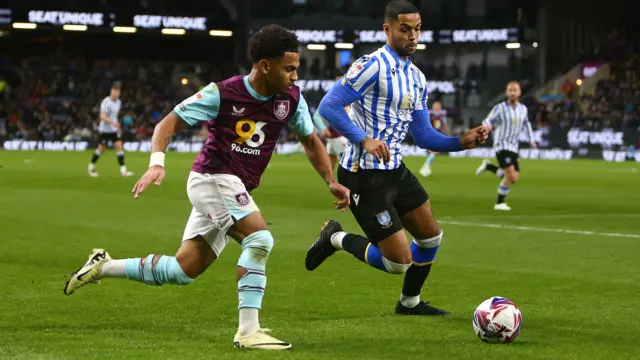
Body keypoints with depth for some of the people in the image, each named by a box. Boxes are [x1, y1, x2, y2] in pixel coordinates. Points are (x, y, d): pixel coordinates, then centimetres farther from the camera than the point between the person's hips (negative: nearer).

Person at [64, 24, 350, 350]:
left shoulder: (291, 99, -1)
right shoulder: (222, 93, -15)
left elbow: (311, 141, 14)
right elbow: (169, 122, -8)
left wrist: (331, 182, 2)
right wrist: (157, 163, -23)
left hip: (235, 189, 7)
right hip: (212, 178, -7)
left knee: (183, 271, 8)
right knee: (259, 238, -26)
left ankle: (103, 266, 25)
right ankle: (248, 331, -21)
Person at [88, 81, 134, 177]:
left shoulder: (118, 102, 8)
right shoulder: (106, 102, -16)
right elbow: (102, 117, -24)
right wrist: (113, 123, -36)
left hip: (114, 130, 6)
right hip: (105, 129, -6)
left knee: (119, 146, -7)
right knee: (101, 149, 3)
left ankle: (123, 170, -10)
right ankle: (91, 167, 23)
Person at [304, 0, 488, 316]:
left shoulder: (417, 77, 12)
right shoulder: (373, 66, -16)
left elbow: (423, 136, 14)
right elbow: (329, 106, -23)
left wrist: (462, 142, -1)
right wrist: (364, 139, -33)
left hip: (395, 170, 9)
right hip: (365, 177, -9)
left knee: (431, 238, 18)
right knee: (399, 262, -9)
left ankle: (409, 302, 39)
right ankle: (337, 239, 13)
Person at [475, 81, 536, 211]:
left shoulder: (523, 109, 9)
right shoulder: (500, 108, -5)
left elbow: (526, 124, 27)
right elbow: (487, 122, -6)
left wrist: (531, 140, 19)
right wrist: (487, 126, -30)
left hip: (514, 148, 6)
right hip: (502, 146, -6)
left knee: (513, 178, 3)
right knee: (511, 176, -18)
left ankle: (488, 166, 22)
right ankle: (499, 203, -2)